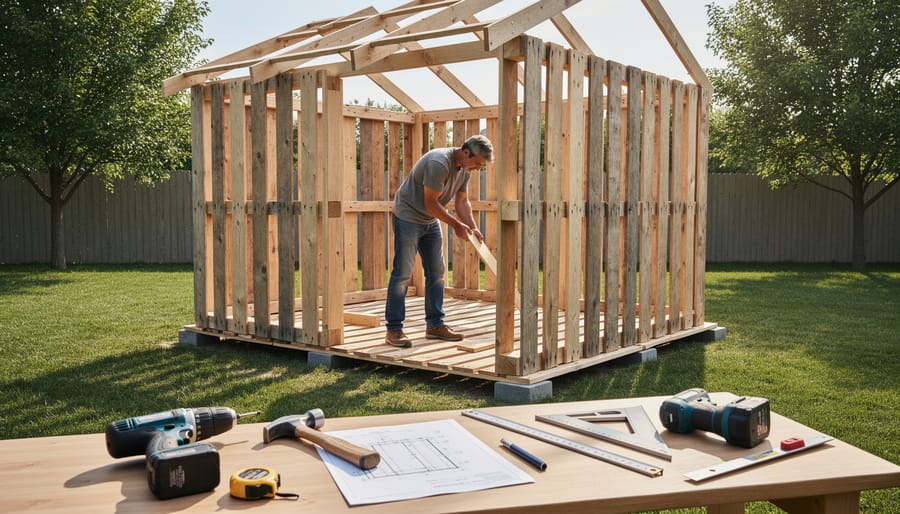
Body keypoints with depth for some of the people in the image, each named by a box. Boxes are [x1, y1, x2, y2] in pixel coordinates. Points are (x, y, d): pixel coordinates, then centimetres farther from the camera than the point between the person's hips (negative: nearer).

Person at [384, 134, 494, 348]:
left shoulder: (465, 168, 0)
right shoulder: (439, 163, -28)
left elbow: (462, 201, 7)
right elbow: (430, 203, -24)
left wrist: (473, 227, -7)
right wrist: (456, 225, -18)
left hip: (431, 221, 9)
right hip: (408, 216, -9)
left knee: (436, 272, 7)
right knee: (402, 273, -8)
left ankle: (435, 325, 15)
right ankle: (393, 329, -3)